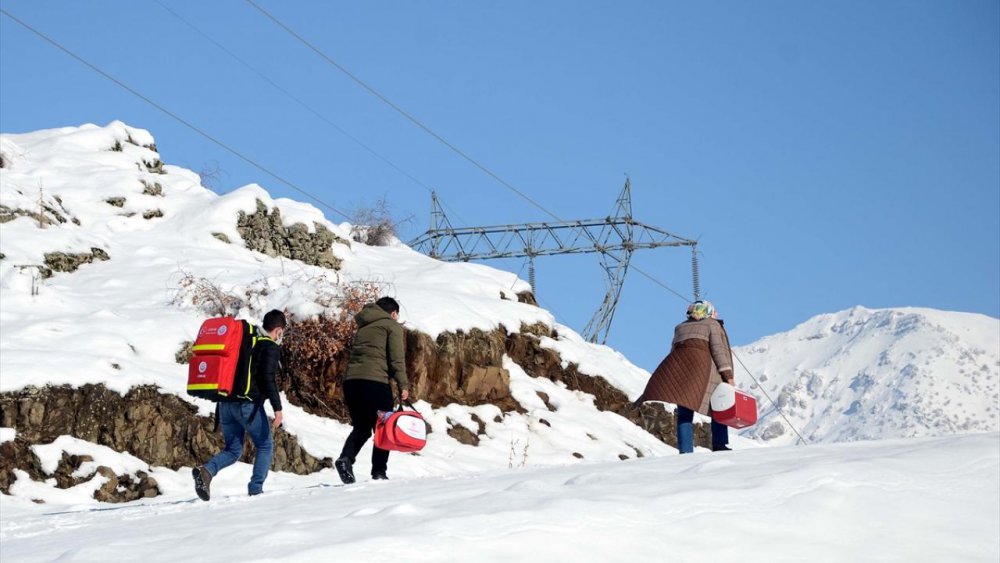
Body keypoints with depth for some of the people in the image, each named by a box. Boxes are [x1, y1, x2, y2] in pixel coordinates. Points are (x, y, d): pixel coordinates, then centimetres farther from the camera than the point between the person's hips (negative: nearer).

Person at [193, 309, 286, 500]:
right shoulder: (271, 348, -3)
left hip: (226, 403, 7)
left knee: (233, 450, 13)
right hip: (248, 404, -7)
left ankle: (206, 470, -14)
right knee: (265, 445, 10)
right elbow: (267, 378, -16)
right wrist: (277, 408, -18)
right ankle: (256, 489, 2)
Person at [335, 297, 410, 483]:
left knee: (361, 427, 13)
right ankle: (379, 471, -4)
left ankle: (346, 458, -10)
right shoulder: (392, 325, 6)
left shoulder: (363, 327, 26)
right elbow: (397, 358, -4)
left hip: (351, 379, 6)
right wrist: (403, 385, -2)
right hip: (375, 380, -6)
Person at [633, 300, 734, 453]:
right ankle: (719, 445, -5)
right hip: (701, 363, -4)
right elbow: (718, 349, 1)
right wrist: (728, 375, -3)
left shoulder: (680, 327, 28)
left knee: (684, 413, 3)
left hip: (677, 362, 4)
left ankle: (685, 451, -9)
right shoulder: (712, 324, 15)